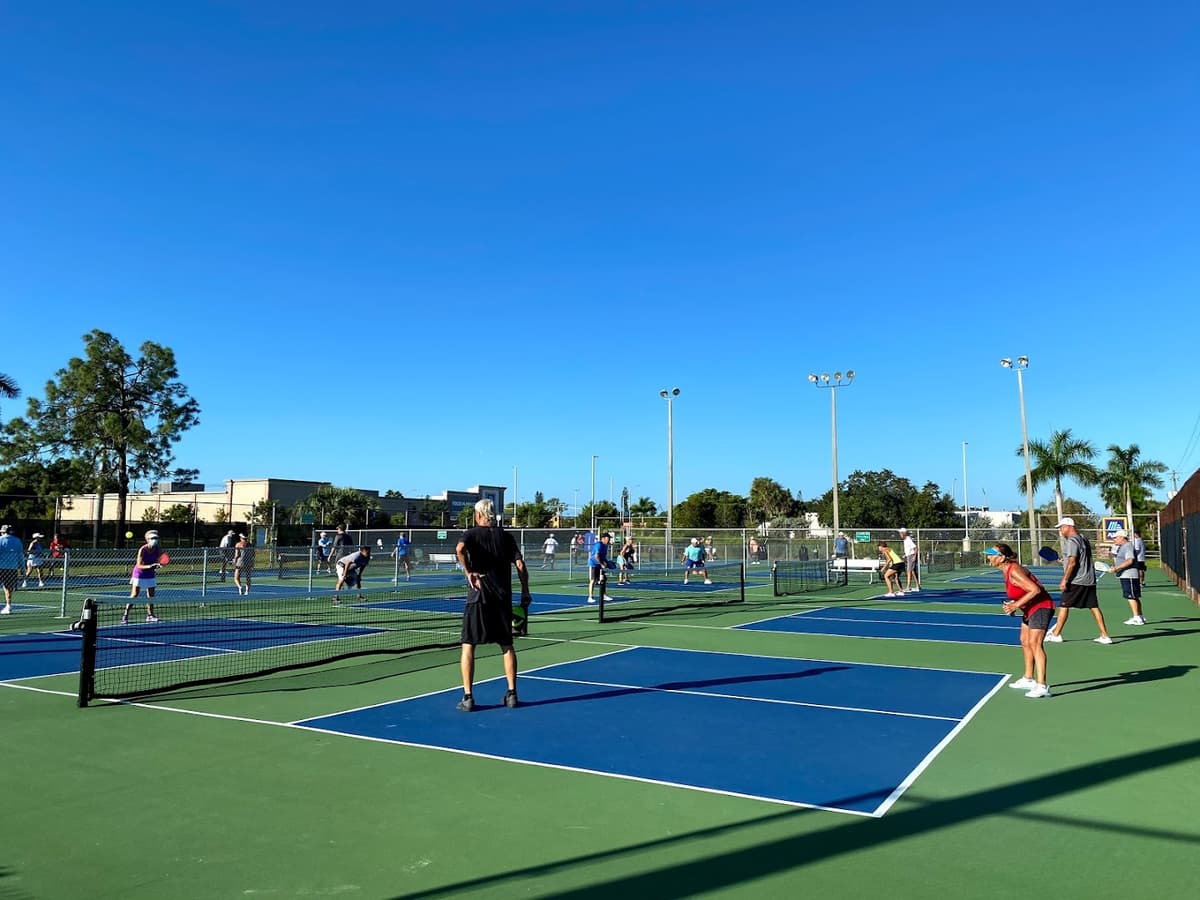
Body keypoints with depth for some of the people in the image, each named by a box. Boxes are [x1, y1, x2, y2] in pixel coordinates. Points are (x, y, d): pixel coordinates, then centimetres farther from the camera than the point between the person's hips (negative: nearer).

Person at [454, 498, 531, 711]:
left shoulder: (472, 533, 0)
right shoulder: (506, 536, 9)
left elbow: (460, 549, -23)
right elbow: (520, 566, 2)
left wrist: (469, 572, -13)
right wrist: (525, 592, 8)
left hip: (478, 597, -3)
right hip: (503, 598, 3)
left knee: (468, 646, 5)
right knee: (507, 646, 14)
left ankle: (468, 697, 1)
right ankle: (512, 694, 14)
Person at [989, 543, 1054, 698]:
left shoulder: (1014, 571, -25)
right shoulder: (1007, 570, 5)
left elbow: (1035, 590, -29)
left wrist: (1016, 604, -25)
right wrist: (1013, 605, 2)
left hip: (1040, 607, -11)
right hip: (1030, 609, 11)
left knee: (1035, 643, -18)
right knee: (1025, 642, 19)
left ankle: (1042, 686, -20)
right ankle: (1028, 679, 32)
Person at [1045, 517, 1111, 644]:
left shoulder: (1072, 541, -13)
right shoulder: (1084, 539, 15)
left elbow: (1072, 562, -20)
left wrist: (1064, 580, -21)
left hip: (1076, 581, -9)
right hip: (1090, 580, 9)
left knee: (1063, 606, -1)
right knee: (1094, 607, 8)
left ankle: (1056, 634, 4)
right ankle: (1104, 635, 6)